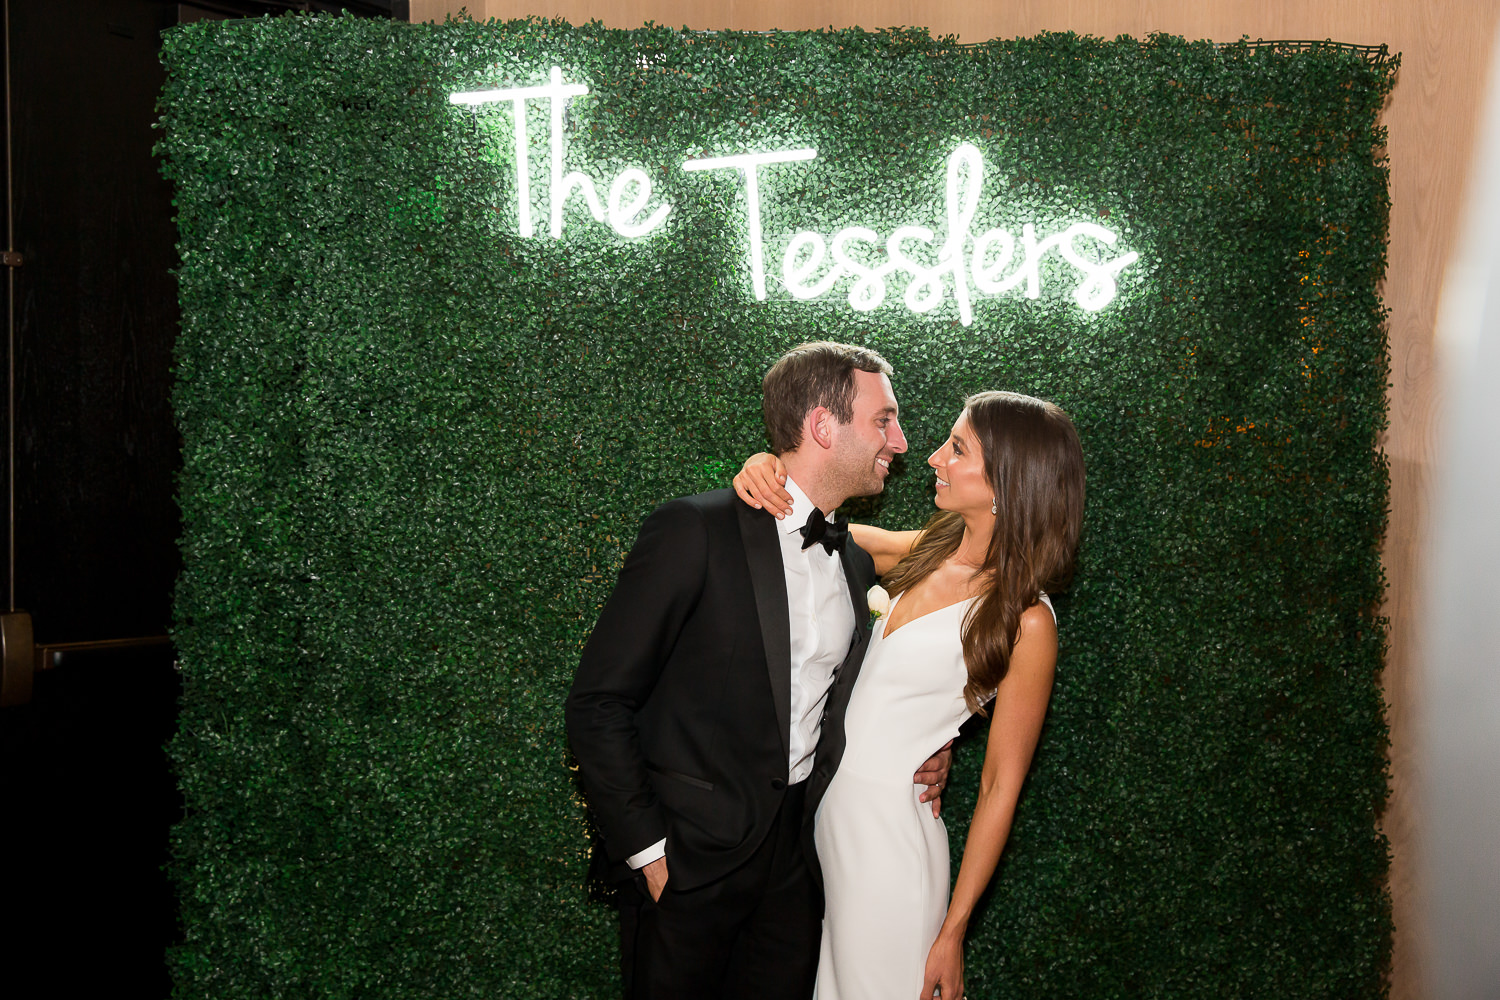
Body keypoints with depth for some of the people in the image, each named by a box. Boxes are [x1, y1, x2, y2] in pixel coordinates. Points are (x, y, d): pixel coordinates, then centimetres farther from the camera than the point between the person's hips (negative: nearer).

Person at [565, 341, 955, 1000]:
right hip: (688, 859, -6)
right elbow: (598, 703, -13)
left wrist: (918, 752, 2)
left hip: (798, 858, 6)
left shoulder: (856, 564, 9)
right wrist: (648, 850, -15)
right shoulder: (695, 531, -13)